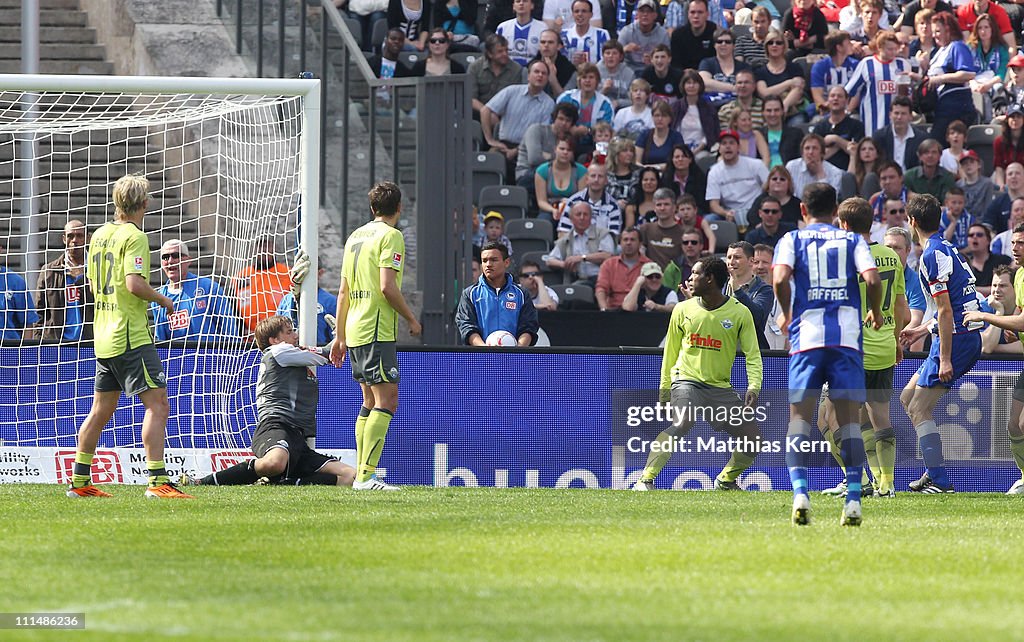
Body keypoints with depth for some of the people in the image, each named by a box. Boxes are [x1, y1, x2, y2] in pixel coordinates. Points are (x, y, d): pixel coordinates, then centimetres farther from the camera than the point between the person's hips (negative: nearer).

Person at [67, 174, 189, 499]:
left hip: (103, 336, 9)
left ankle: (79, 481, 19)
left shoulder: (99, 235, 13)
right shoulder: (134, 237, -12)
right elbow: (135, 284, -22)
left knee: (101, 410, 15)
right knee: (157, 404, -10)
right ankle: (157, 481, -19)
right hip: (132, 335, -9)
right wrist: (164, 301, -7)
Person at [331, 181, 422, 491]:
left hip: (355, 332, 9)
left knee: (370, 402, 15)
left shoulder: (355, 236, 16)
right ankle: (366, 475, -19)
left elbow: (343, 291, 19)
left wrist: (340, 336, 23)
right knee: (387, 400, -11)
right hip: (377, 331, -9)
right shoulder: (390, 236, -8)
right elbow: (387, 287, -17)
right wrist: (412, 319, -5)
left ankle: (361, 473, 14)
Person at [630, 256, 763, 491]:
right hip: (687, 380, -2)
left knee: (753, 439, -2)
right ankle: (645, 479, -32)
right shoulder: (683, 309, 4)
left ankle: (725, 480, 25)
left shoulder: (739, 313, -2)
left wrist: (753, 386, -15)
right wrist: (664, 387, 15)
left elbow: (752, 355, 0)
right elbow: (671, 350, 16)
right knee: (684, 422, -32)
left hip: (720, 386, 2)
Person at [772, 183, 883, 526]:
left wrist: (786, 314, 8)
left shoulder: (792, 240, 10)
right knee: (849, 418, 3)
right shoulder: (852, 240, 13)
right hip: (847, 333, 1)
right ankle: (853, 499, -6)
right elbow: (872, 279, -3)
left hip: (807, 333, -1)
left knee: (799, 416, -1)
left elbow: (781, 277, -8)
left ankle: (800, 491, -20)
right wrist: (876, 313, 15)